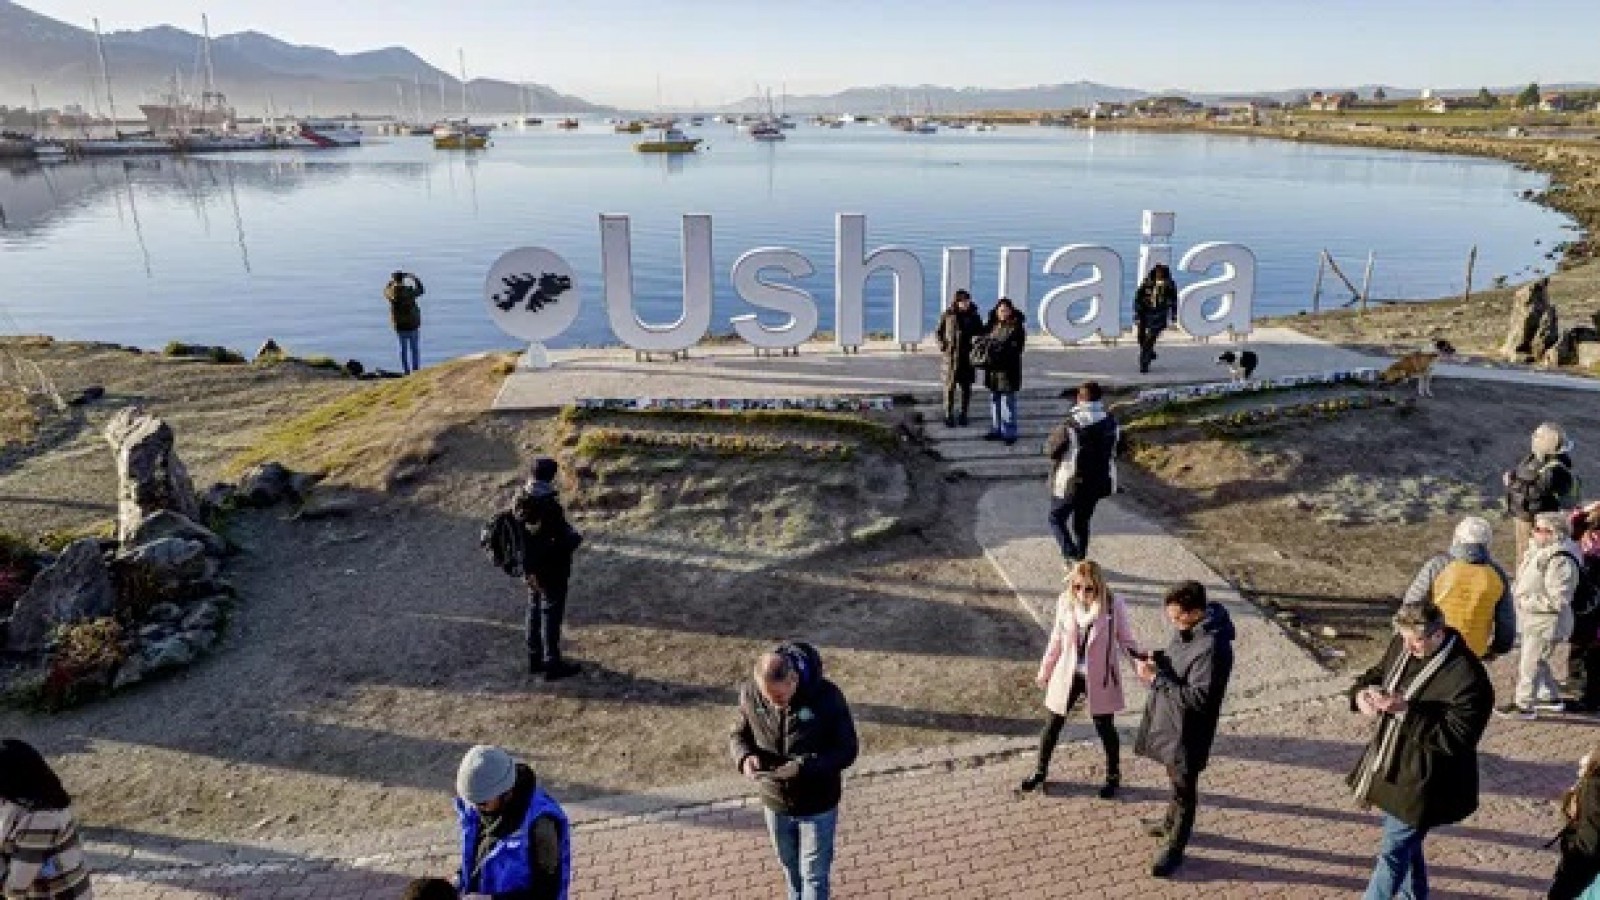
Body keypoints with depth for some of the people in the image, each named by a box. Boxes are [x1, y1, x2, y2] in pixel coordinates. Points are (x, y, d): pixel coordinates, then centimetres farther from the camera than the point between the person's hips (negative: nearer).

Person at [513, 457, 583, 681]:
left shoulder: (520, 502, -3)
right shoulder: (550, 507, -28)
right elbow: (563, 541, -25)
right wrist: (576, 537, -4)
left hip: (532, 567, 8)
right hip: (552, 570, -8)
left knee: (534, 612, 19)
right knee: (551, 615, 3)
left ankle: (535, 658, 31)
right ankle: (553, 664, 13)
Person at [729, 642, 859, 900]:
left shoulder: (827, 697, -28)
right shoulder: (750, 693, -18)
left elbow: (847, 751, -18)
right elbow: (738, 735, -1)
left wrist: (803, 767, -32)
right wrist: (744, 757, -24)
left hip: (817, 805, -3)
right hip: (775, 802, 4)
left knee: (814, 874, 12)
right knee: (790, 867, 25)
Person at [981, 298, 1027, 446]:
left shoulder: (1016, 327, -7)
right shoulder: (992, 325, 11)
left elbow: (1015, 348, -13)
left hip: (1008, 369, -7)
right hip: (993, 368, 7)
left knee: (1007, 402, -5)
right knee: (994, 400, 13)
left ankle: (1009, 433, 1)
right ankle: (995, 430, 24)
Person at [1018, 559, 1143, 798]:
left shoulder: (1114, 606, -20)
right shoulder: (1064, 602, -11)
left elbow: (1126, 641, -8)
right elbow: (1057, 640, 3)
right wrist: (1044, 671, 11)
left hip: (1099, 679, -2)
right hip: (1068, 674, 3)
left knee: (1105, 727, 15)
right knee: (1053, 724, 15)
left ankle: (1113, 776, 39)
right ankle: (1040, 770, 36)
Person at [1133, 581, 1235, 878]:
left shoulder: (1212, 646, -31)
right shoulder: (1188, 630, -3)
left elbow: (1197, 698, -30)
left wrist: (1156, 679, -29)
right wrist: (1157, 658, -6)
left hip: (1188, 728, -9)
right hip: (1168, 719, 9)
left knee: (1184, 787, 11)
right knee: (1176, 778, 29)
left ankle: (1175, 848, 27)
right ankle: (1172, 821, 51)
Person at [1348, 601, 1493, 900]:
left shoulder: (1467, 677, -25)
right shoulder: (1402, 646, -3)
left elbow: (1457, 739, -24)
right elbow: (1377, 673, 13)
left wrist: (1406, 711, -32)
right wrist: (1363, 692, -10)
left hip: (1422, 782, -8)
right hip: (1390, 766, 8)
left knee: (1393, 851, 0)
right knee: (1406, 842, 25)